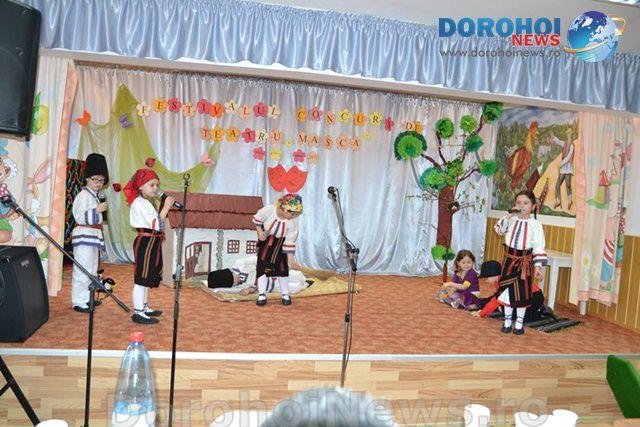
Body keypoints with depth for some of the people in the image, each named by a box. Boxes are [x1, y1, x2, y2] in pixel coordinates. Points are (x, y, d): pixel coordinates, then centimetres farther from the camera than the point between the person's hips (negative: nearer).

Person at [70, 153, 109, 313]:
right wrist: (98, 210, -24)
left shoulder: (95, 196, 17)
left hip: (94, 237, 10)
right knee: (82, 269, -7)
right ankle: (78, 302, -2)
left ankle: (87, 298, 26)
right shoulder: (84, 195, -12)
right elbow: (79, 217, -20)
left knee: (92, 269, 16)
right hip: (84, 236, -10)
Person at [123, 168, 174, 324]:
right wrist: (166, 207, -18)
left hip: (152, 242, 10)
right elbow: (155, 224, -21)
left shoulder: (148, 202, 16)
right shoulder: (139, 203, -15)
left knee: (147, 277, 18)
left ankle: (143, 307, 30)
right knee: (142, 278, -6)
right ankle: (138, 313, 0)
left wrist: (164, 207, 10)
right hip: (145, 242, -10)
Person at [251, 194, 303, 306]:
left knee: (281, 265, -4)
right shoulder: (268, 210, -30)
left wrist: (290, 258, -19)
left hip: (280, 242, 0)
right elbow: (257, 219, -8)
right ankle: (262, 295, 1)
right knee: (262, 264, -5)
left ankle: (285, 294, 11)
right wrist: (260, 232, -18)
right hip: (265, 240, 0)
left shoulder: (293, 222, -26)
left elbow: (290, 241, -19)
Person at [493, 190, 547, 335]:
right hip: (509, 259, 2)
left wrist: (538, 266, -14)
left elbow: (539, 246, -8)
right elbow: (499, 230, -13)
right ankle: (507, 320, 24)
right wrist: (508, 216, -23)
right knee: (507, 290, 9)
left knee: (522, 293, 8)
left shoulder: (535, 224, -7)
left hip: (525, 261, -2)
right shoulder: (511, 219, 0)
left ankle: (519, 323, 22)